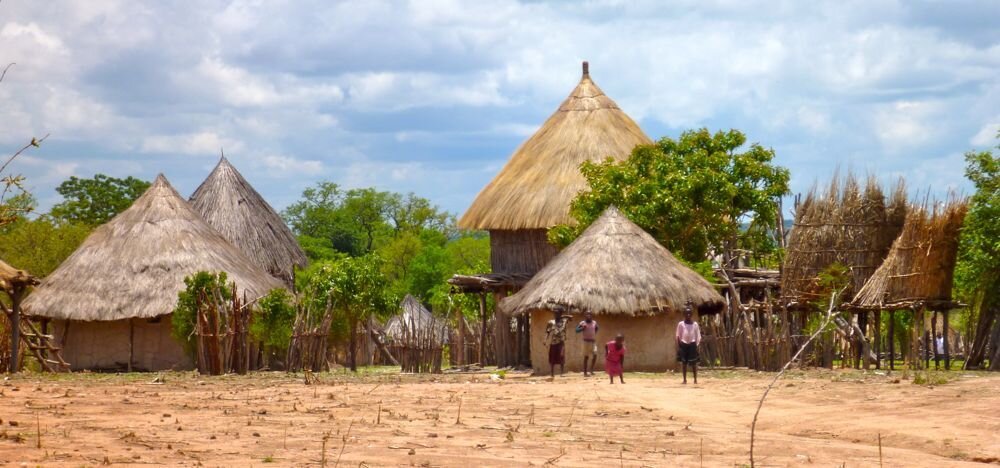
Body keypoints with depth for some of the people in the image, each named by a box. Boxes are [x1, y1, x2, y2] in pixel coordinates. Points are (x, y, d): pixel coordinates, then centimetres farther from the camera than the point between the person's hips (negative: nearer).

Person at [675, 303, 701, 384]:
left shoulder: (695, 324, 4)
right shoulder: (681, 324, 3)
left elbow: (698, 335, 6)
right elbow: (678, 336, 5)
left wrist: (697, 344, -4)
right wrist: (678, 346, -1)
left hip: (692, 344, 0)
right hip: (683, 344, 0)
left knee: (694, 362, -3)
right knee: (684, 362, 2)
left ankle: (695, 380, 1)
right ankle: (685, 380, 8)